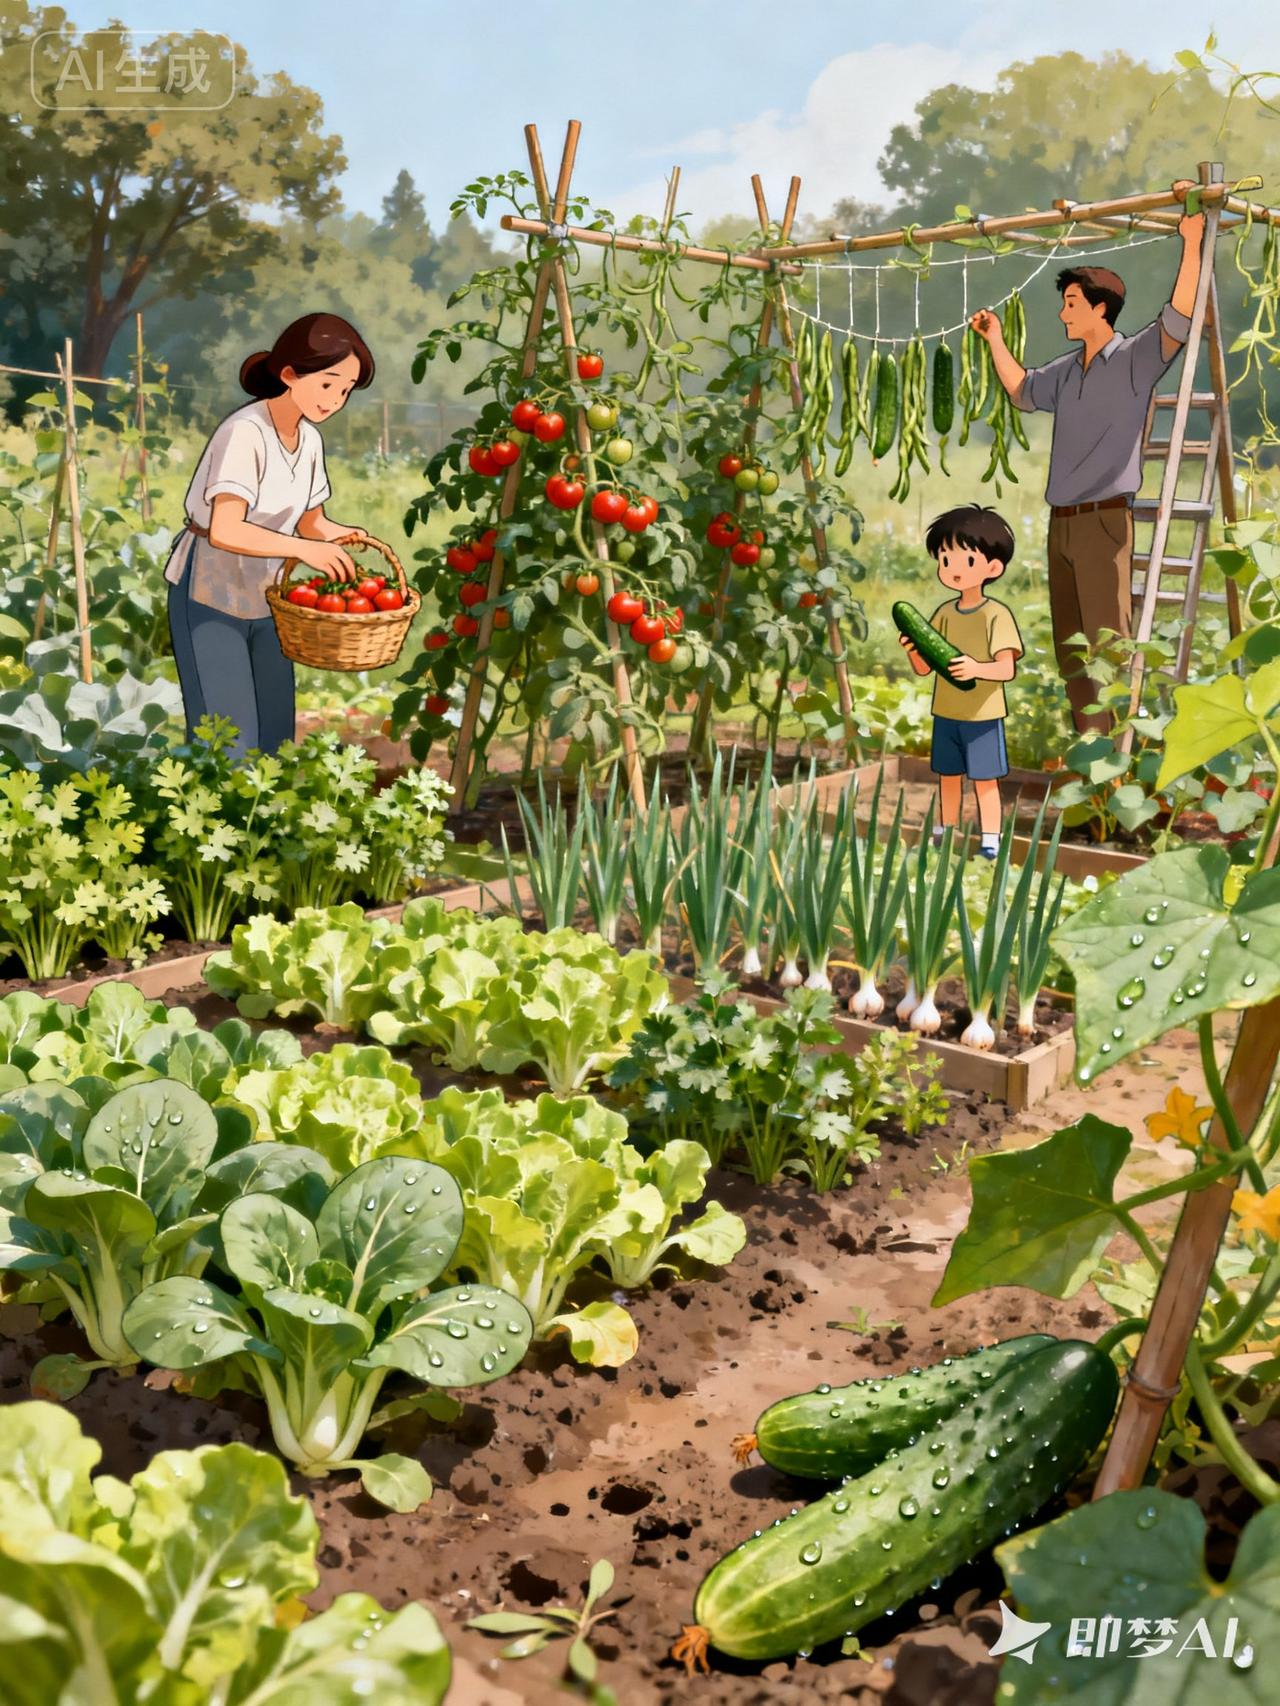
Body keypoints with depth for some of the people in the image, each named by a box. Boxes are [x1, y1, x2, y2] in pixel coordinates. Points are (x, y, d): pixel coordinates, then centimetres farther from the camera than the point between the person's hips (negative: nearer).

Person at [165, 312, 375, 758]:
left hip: (265, 599, 8)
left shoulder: (310, 440, 0)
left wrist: (338, 535, -10)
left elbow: (310, 520, 11)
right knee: (228, 743, -9)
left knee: (275, 735, 11)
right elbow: (225, 531, -33)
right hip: (210, 596, -8)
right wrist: (302, 548, -42)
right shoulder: (245, 433, -23)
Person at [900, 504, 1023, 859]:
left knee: (985, 780, 1)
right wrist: (912, 650, -17)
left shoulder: (997, 614, -13)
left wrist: (977, 669, -38)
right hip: (946, 714, 6)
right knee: (947, 777, 15)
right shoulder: (944, 613, 3)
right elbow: (923, 668, 5)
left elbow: (1007, 669, -19)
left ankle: (989, 841, 9)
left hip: (983, 715, -5)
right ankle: (943, 836, 27)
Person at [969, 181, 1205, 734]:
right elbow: (1022, 390, 36)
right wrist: (995, 339, 36)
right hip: (1061, 522, 8)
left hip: (1104, 519, -8)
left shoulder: (1133, 360, -3)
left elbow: (1177, 320, -19)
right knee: (1070, 647, 11)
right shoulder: (1067, 371, 17)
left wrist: (1191, 242, -22)